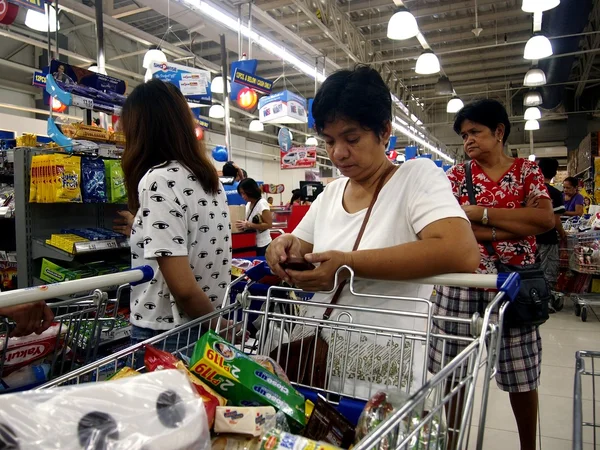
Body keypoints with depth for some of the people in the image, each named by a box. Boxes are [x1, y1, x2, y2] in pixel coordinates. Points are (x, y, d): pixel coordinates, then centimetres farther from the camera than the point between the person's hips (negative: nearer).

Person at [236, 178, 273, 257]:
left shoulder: (262, 203, -15)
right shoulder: (248, 204, 7)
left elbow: (269, 225, -20)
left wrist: (249, 225, -25)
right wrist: (243, 224, -2)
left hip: (262, 245, -7)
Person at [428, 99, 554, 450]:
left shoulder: (527, 171, 6)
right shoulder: (458, 175, 4)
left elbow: (546, 219, -10)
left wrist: (480, 213, -14)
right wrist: (516, 223, -12)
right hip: (462, 281, 0)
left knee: (522, 375, 12)